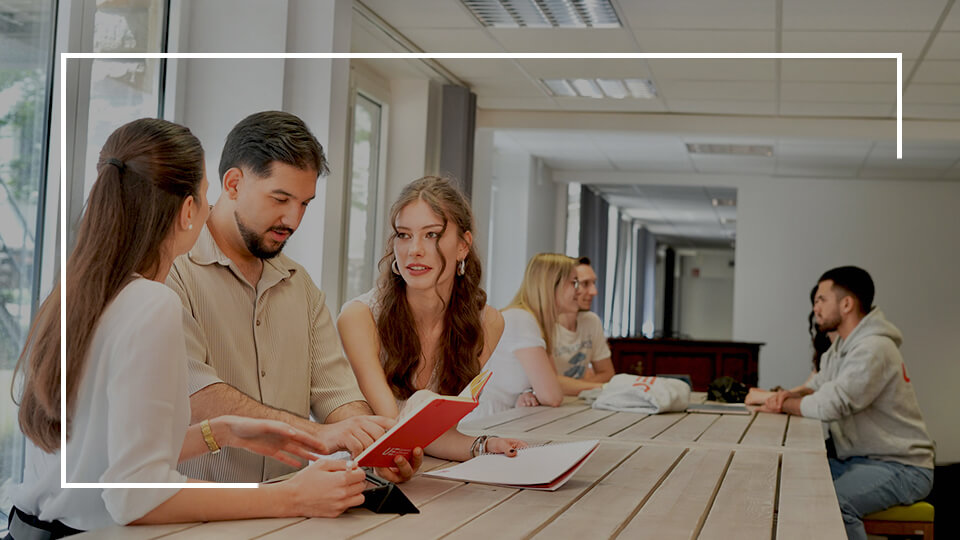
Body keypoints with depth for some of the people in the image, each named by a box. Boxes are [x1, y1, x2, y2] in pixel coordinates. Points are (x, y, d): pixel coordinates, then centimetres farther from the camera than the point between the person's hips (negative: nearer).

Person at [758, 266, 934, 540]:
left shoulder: (874, 349, -21)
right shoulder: (841, 346, 13)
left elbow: (830, 405, -28)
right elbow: (818, 387, 19)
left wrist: (782, 405, -11)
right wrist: (790, 395, -5)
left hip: (899, 466, -10)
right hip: (856, 460, 10)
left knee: (835, 504, -34)